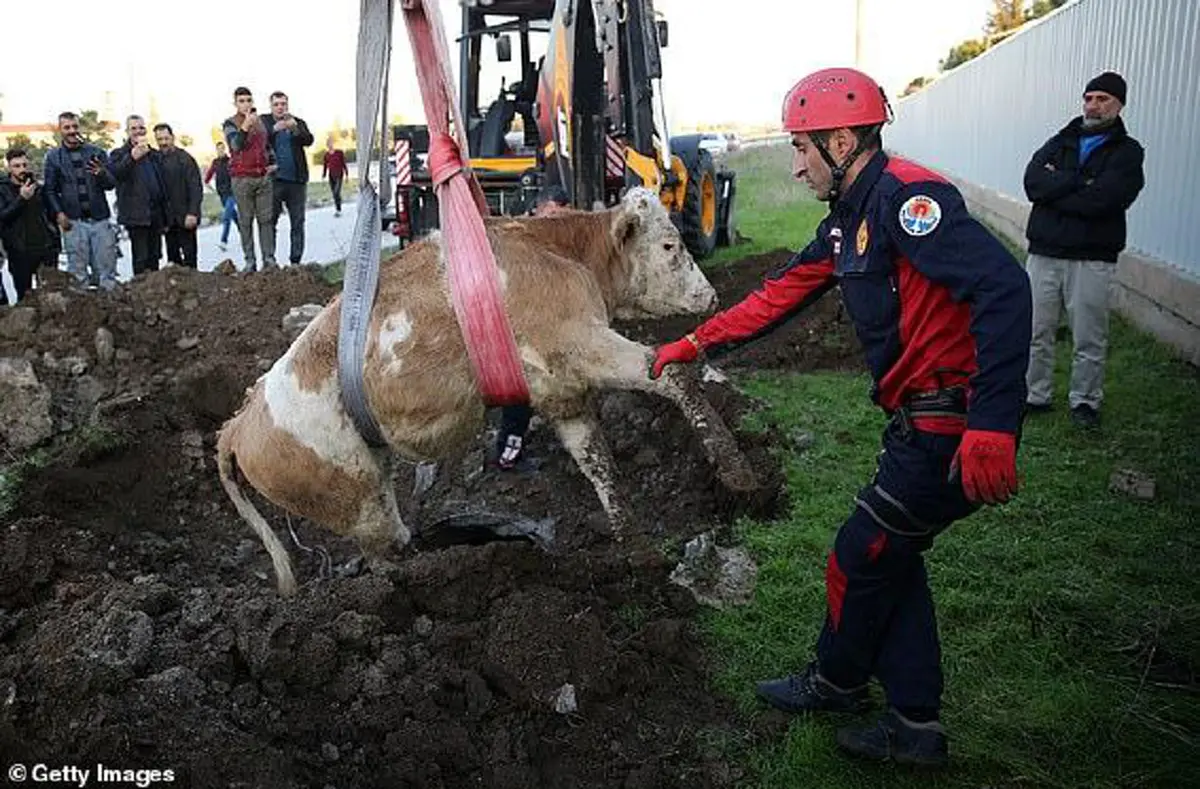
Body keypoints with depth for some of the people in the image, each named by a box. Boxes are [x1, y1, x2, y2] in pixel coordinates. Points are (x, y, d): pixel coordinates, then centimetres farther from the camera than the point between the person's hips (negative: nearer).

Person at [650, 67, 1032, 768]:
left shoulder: (906, 196, -19)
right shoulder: (849, 220, 13)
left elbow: (1002, 285, -29)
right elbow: (781, 295, 21)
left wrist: (992, 423, -34)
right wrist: (694, 345, 21)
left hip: (952, 432, -9)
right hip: (924, 422, 9)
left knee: (860, 560, 7)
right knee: (891, 557, 17)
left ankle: (837, 681, 34)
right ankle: (917, 725, 29)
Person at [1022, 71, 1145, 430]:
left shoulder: (1127, 152, 3)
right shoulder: (1059, 143, 14)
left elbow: (1100, 200, -15)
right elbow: (1033, 182, -6)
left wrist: (1055, 187, -6)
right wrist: (1080, 181, -13)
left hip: (1092, 259, -3)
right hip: (1044, 253, 3)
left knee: (1090, 339, 4)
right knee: (1036, 332, 7)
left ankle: (1085, 401, 19)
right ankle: (1035, 396, 19)